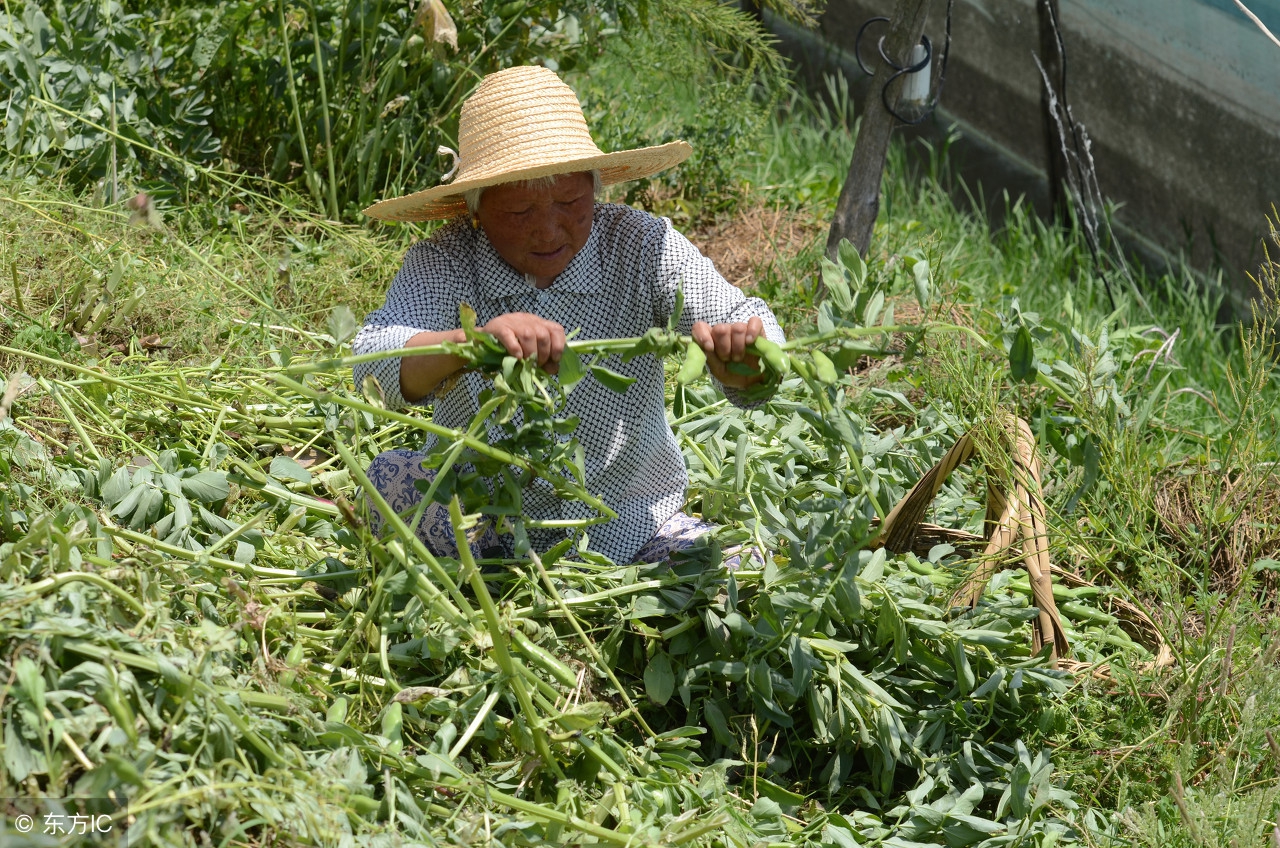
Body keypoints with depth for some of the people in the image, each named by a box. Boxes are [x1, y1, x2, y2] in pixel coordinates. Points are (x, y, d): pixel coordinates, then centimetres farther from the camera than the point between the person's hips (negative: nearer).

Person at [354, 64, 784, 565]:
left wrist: (743, 357, -46)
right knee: (394, 476, -27)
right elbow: (372, 368, -28)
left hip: (626, 528, 1)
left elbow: (743, 319, -19)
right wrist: (473, 341, -49)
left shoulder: (645, 248, -11)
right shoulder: (444, 265, -13)